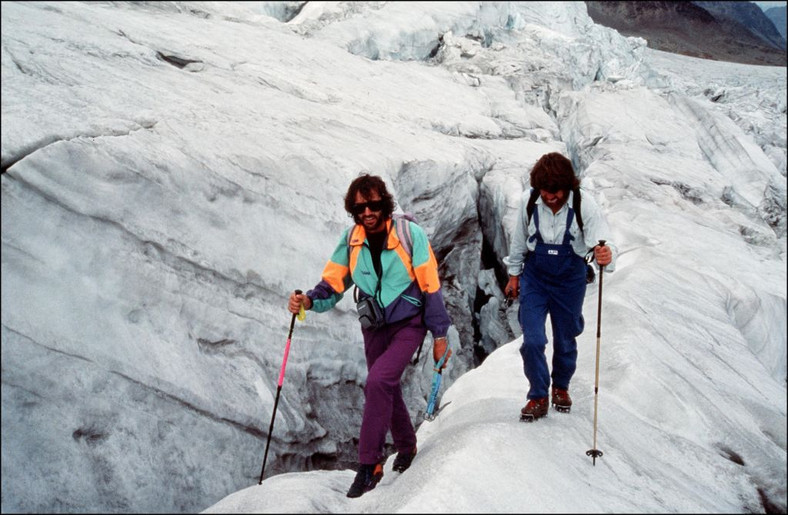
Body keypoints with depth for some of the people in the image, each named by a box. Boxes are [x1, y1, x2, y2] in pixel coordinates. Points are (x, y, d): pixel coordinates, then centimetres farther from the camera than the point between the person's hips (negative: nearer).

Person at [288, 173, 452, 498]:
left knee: (378, 381, -23)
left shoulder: (409, 233, -16)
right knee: (387, 390, 16)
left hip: (408, 323, -5)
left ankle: (369, 465, -12)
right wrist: (309, 301, -22)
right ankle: (406, 445, 43)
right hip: (374, 326, 5)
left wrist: (439, 336, -9)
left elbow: (430, 285, -12)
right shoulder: (350, 239, -4)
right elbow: (333, 283, 0)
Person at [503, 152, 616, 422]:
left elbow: (601, 241, -29)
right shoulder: (528, 201, -16)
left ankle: (561, 387, 42)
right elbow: (519, 240, 0)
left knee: (565, 340, 16)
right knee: (532, 341, -8)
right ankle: (538, 397, 12)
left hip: (570, 280, 0)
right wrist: (514, 274, 10)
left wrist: (606, 256, -53)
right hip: (535, 278, 0)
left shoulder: (585, 204, -22)